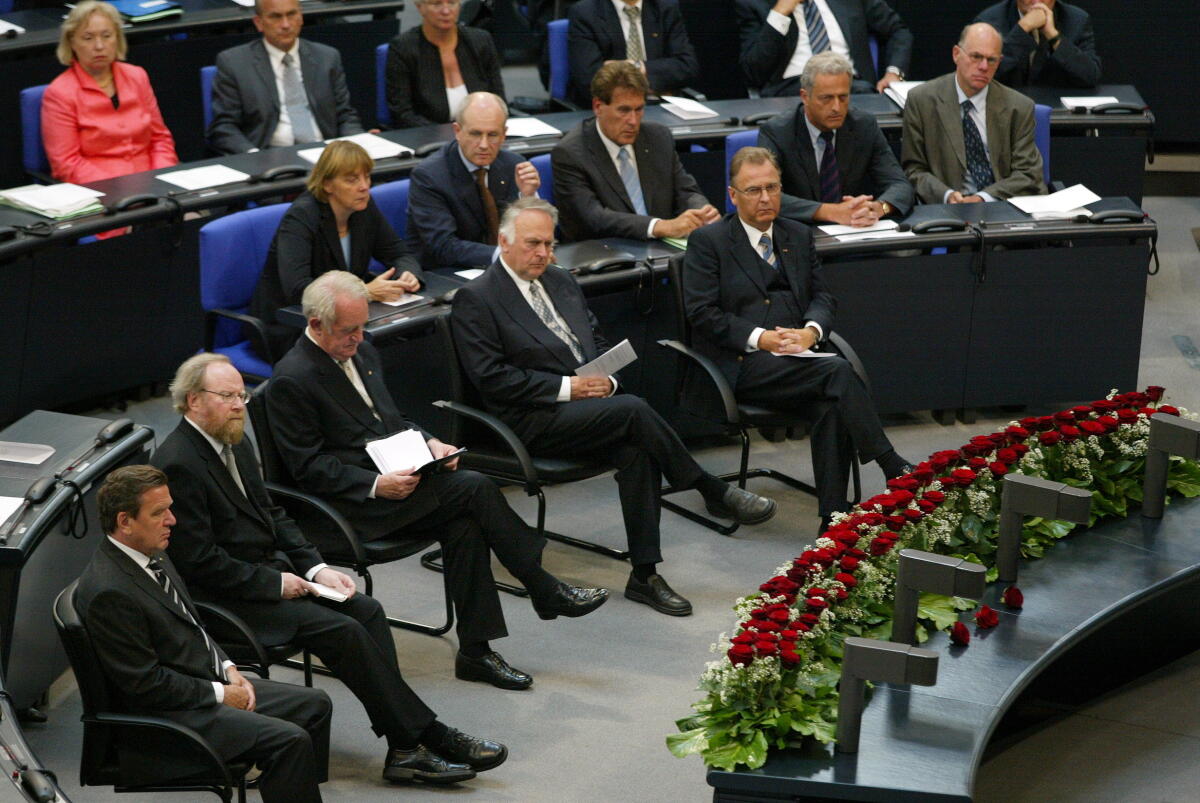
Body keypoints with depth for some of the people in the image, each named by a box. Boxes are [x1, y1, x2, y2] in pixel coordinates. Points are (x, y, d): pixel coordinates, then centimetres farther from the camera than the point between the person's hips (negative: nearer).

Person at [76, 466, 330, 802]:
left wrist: (228, 670, 4)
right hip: (165, 716, -10)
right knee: (290, 740, -22)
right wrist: (219, 694, -13)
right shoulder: (109, 592, -24)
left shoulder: (152, 555, 7)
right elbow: (145, 683, -22)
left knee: (315, 705, 8)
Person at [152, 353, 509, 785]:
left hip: (273, 569, 9)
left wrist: (316, 568, 3)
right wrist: (274, 583, -15)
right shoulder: (177, 464, -19)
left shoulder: (235, 443, 11)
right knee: (344, 631, -20)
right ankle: (430, 737, -11)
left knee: (366, 610, -9)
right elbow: (199, 561, -21)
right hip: (227, 596, -9)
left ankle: (404, 749, -12)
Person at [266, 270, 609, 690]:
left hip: (395, 476, 8)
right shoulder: (291, 380, -12)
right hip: (353, 505, -8)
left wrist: (428, 441, 3)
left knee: (464, 526, -22)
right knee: (475, 487, -21)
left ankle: (475, 651, -16)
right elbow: (309, 467, -14)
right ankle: (546, 591, -9)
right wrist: (377, 484, -23)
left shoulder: (361, 353, 14)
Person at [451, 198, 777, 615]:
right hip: (534, 421, -6)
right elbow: (491, 377, -11)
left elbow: (598, 342, 25)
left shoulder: (561, 282, 20)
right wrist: (565, 388, -15)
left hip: (589, 403, 6)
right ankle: (715, 493, -15)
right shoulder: (475, 299, -2)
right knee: (633, 410, -30)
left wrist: (606, 378, 1)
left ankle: (645, 574, -21)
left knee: (636, 451, -26)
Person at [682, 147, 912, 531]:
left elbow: (822, 297, 17)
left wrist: (811, 331, -7)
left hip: (798, 352, 5)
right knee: (838, 371, -30)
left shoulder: (799, 236, 20)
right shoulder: (708, 242, 3)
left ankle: (833, 518, -28)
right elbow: (702, 313, -5)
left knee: (836, 403, -29)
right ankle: (894, 470, -26)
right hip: (744, 365, -5)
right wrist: (760, 338, -15)